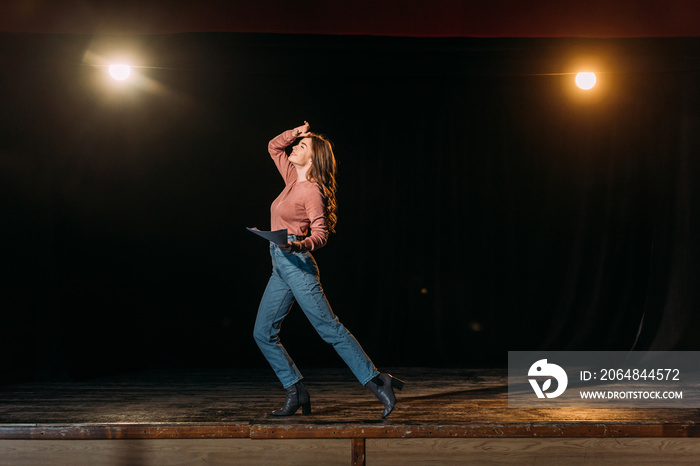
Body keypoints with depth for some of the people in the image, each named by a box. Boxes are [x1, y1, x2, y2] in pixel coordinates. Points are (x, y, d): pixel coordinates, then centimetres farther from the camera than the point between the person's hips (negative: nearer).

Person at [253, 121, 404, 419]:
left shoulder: (312, 191, -8)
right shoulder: (293, 179, 15)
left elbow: (320, 234, -14)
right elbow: (273, 147, 28)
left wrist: (300, 244, -33)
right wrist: (294, 133, 11)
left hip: (297, 264, -9)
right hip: (280, 267, 9)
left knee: (329, 329, -12)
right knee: (263, 333, 6)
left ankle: (377, 383, -7)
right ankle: (296, 393, 11)